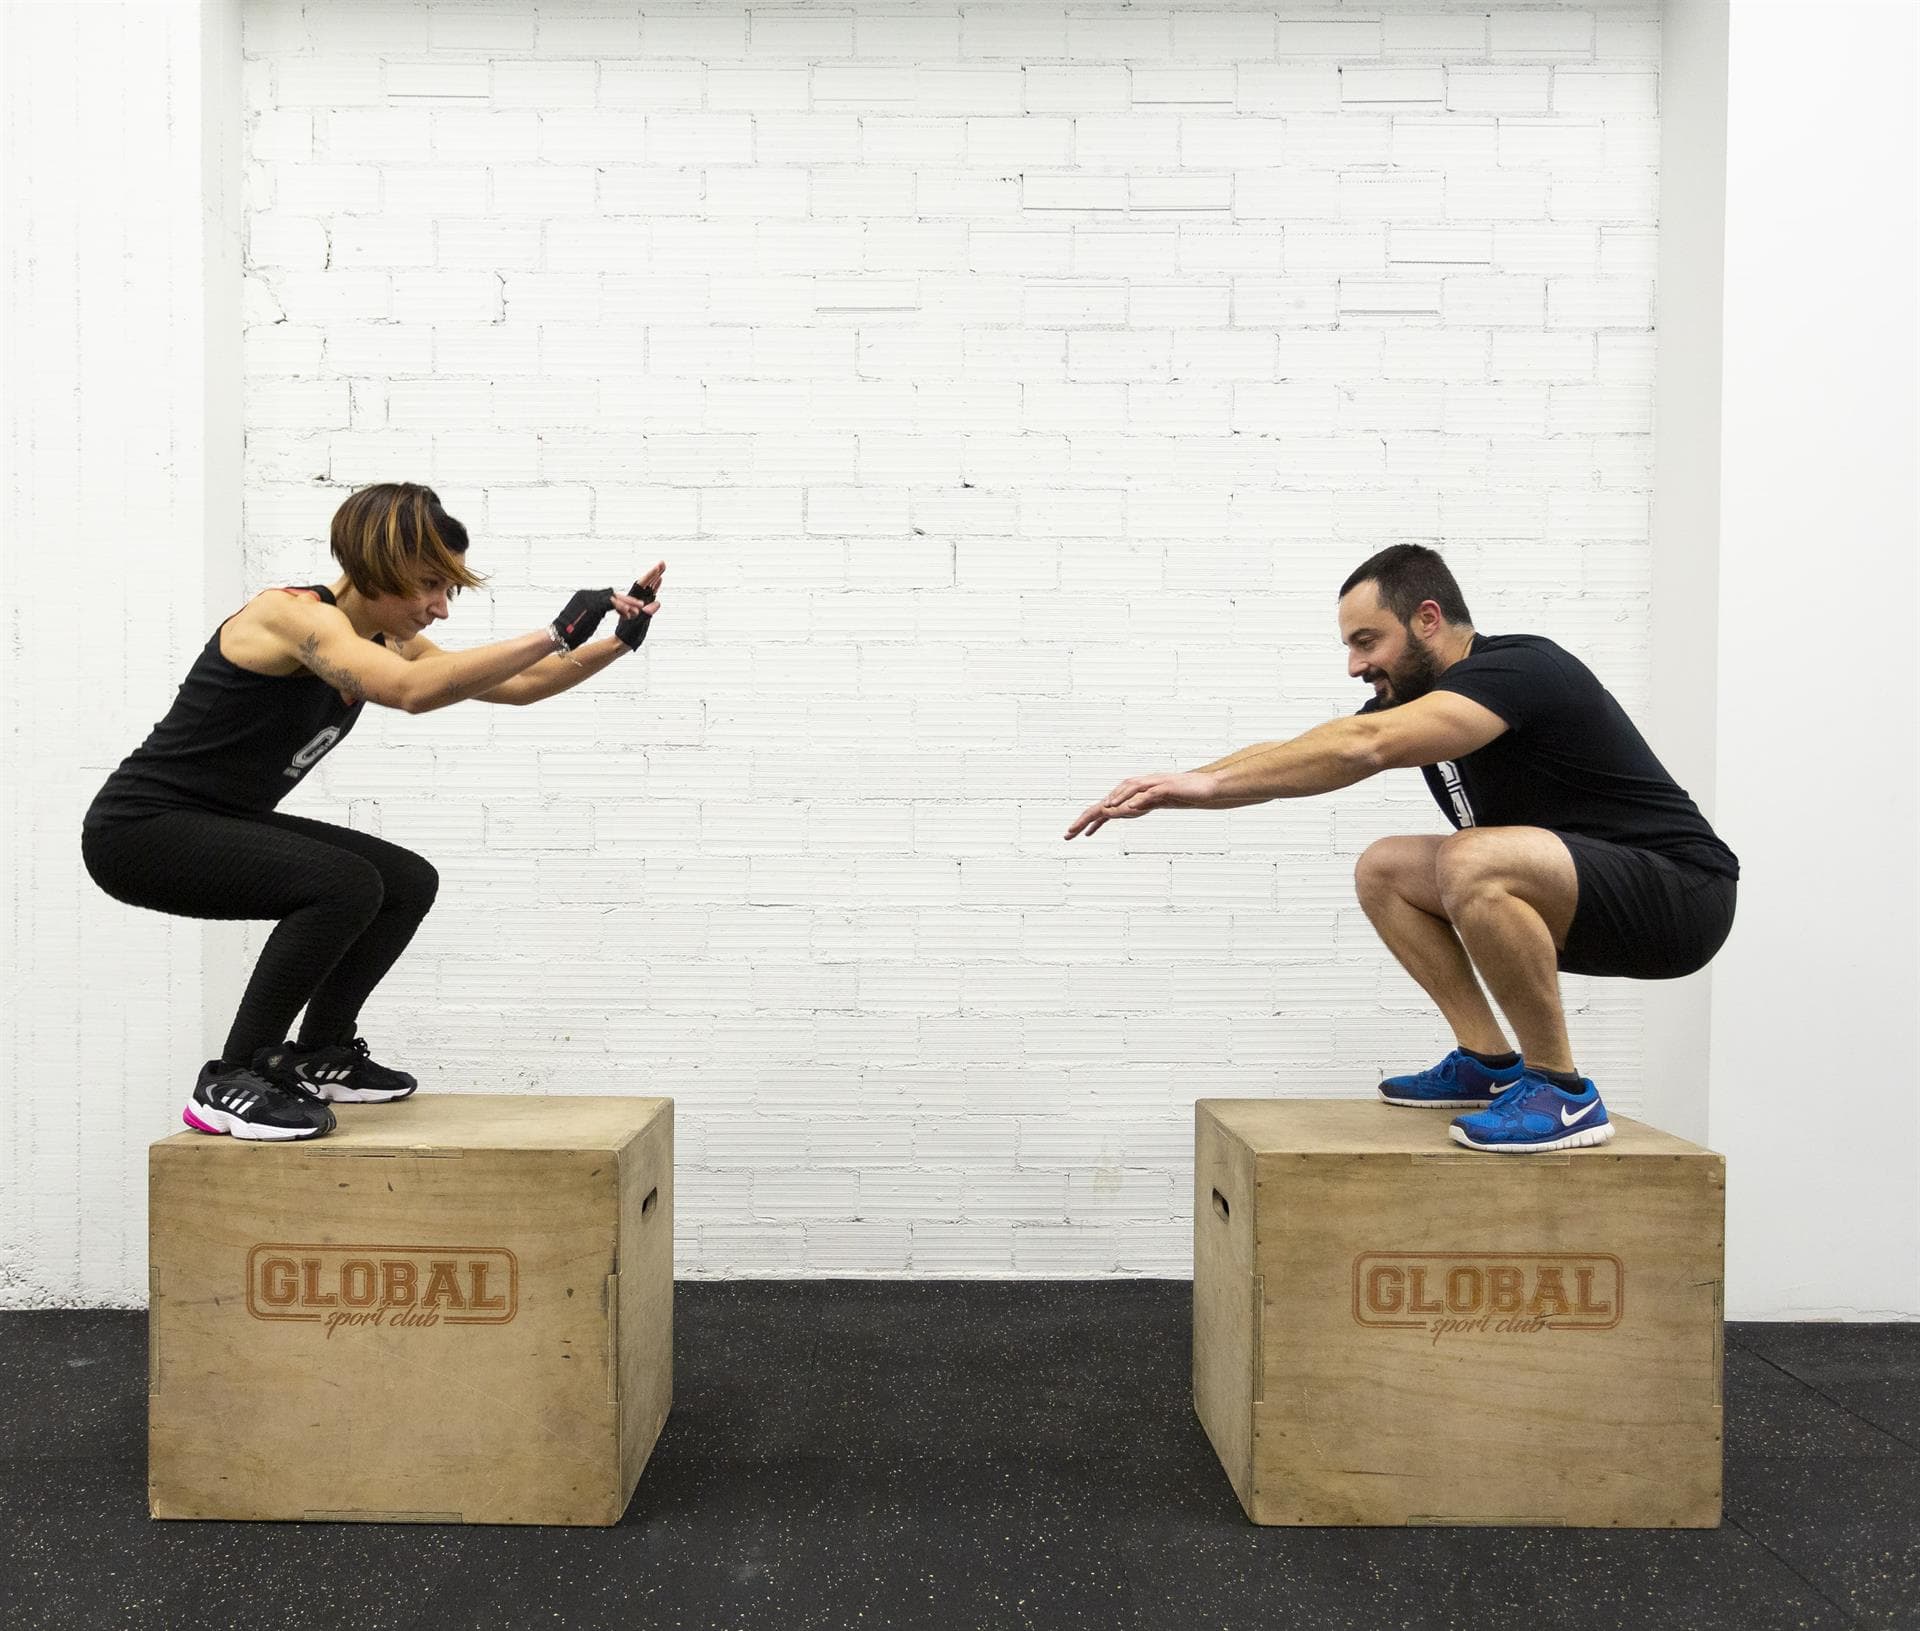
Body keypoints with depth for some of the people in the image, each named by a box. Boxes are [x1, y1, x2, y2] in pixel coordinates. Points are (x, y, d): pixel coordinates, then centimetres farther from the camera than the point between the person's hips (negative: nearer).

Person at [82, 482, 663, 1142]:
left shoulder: (384, 641, 2)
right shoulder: (293, 616, -25)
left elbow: (518, 685, 3)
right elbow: (411, 690, -43)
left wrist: (618, 641, -9)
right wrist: (555, 633, -42)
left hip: (223, 823, 9)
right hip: (140, 829, -9)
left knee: (408, 883, 6)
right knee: (345, 884, -28)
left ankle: (318, 1055, 21)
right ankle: (229, 1084, -15)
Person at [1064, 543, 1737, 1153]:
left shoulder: (1517, 669, -22)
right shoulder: (1418, 697, 6)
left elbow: (1364, 748, -36)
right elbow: (1295, 751, 4)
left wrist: (1211, 782, -36)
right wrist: (1173, 787, -7)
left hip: (1676, 894, -9)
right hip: (1577, 897, 9)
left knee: (1475, 862, -35)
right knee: (1383, 870, 7)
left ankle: (1560, 1090, -18)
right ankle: (1490, 1063, 8)